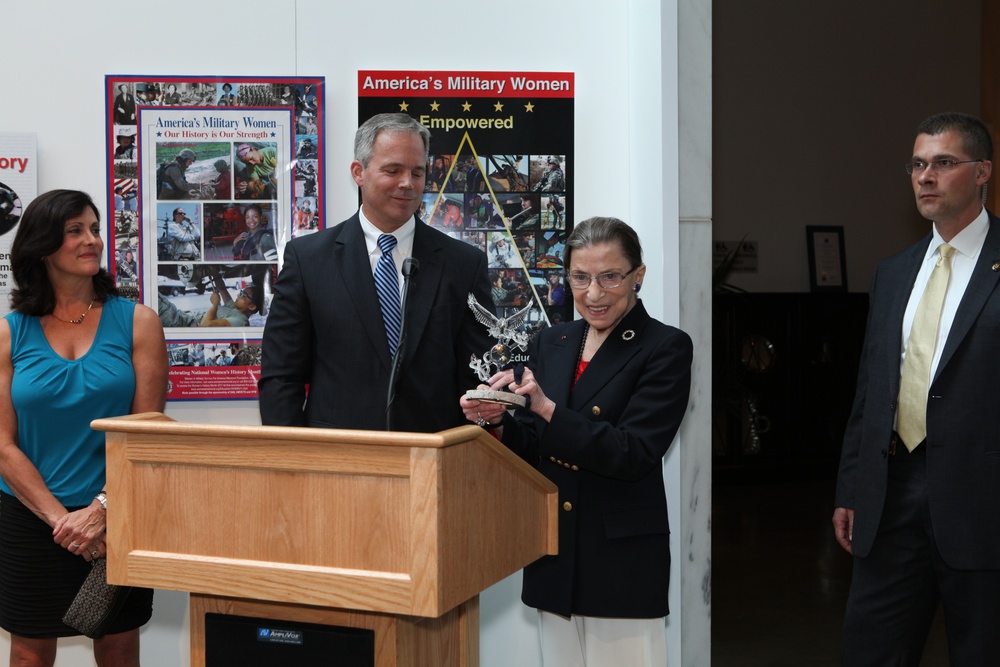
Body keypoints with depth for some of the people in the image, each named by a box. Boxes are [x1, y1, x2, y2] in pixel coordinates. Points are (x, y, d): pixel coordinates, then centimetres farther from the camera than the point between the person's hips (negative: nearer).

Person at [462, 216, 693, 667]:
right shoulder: (549, 343, 9)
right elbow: (531, 450, 11)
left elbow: (634, 455, -17)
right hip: (554, 556, 5)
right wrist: (497, 422, -10)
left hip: (622, 561, -5)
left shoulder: (665, 349, -7)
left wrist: (547, 409, -25)